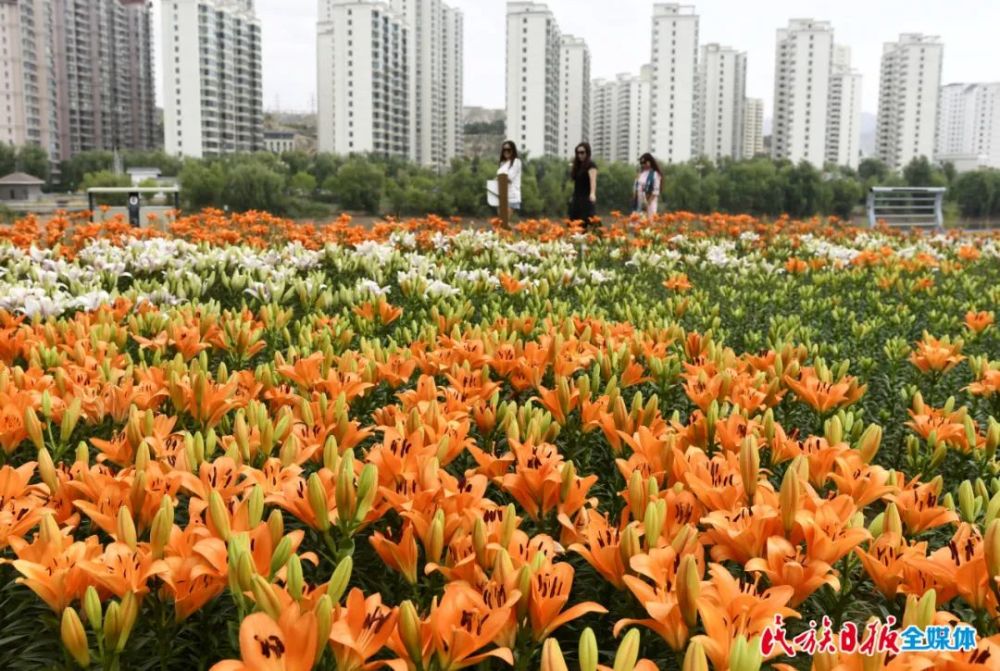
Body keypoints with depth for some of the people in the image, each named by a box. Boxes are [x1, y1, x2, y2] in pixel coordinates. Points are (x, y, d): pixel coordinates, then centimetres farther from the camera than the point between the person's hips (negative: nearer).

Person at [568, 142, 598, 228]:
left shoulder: (590, 165, -10)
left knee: (584, 224, -14)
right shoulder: (577, 165, 14)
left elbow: (593, 180, -29)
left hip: (586, 200, -8)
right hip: (576, 199, 8)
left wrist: (592, 193, -43)